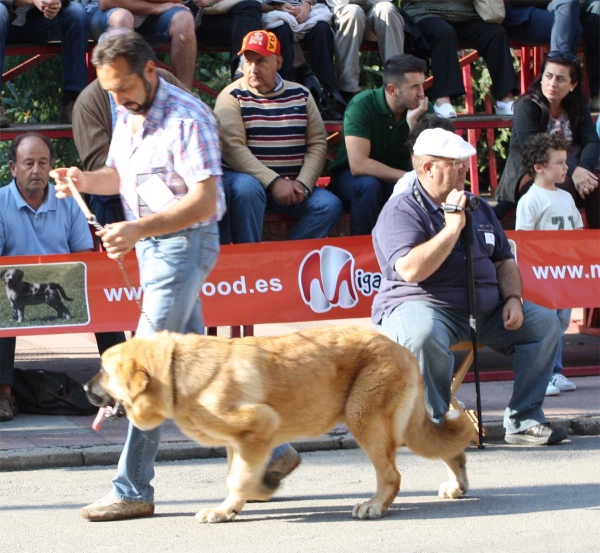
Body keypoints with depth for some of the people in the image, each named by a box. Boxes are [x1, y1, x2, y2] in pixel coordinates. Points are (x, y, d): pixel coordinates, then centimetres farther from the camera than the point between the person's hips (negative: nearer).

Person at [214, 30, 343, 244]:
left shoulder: (301, 95, 11)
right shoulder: (232, 97, -2)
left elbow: (317, 144, 6)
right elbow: (232, 148, -15)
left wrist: (302, 184, -10)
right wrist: (273, 182, -22)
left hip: (292, 185, 4)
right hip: (245, 177, -4)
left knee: (330, 204, -18)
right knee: (247, 188, -37)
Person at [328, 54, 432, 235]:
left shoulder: (423, 109, -10)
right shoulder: (362, 106, -24)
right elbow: (358, 165, -32)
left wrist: (413, 122, -28)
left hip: (395, 180, 4)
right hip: (351, 178, -3)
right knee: (368, 185, -36)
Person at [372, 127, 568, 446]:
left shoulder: (478, 207, 19)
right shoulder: (401, 211, -6)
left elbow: (504, 261, 23)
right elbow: (411, 270, -22)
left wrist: (513, 299, 3)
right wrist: (453, 227, -18)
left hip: (485, 310, 7)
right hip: (421, 304, -7)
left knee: (545, 323, -6)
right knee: (425, 335, -41)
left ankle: (523, 421, -3)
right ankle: (434, 423, -22)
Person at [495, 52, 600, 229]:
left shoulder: (578, 107, 8)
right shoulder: (526, 107, -8)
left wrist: (583, 169, -26)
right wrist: (572, 171, -32)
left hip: (568, 171, 4)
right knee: (566, 185, -34)